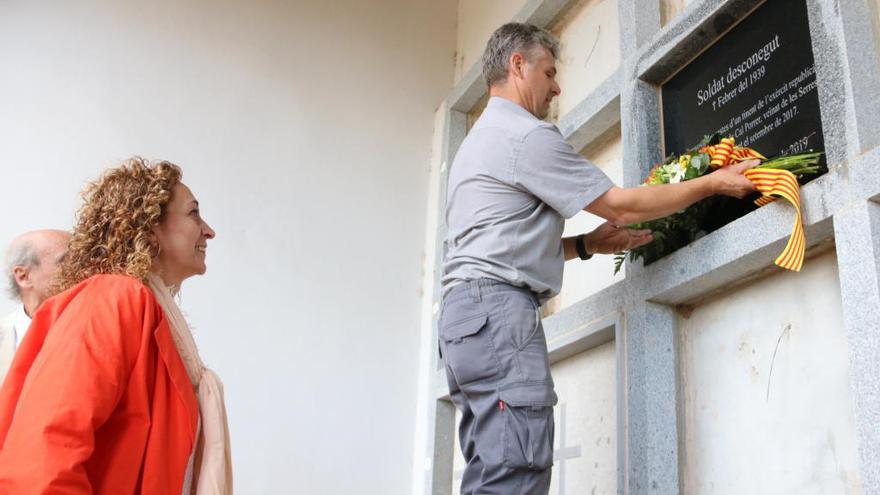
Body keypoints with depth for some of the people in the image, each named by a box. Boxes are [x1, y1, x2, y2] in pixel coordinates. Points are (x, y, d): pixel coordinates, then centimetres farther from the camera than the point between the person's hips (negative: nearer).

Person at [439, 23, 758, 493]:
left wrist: (585, 244, 20)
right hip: (499, 307, -10)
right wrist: (714, 182, 6)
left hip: (465, 311, 10)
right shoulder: (526, 135, -4)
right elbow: (619, 205, -3)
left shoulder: (478, 140, 28)